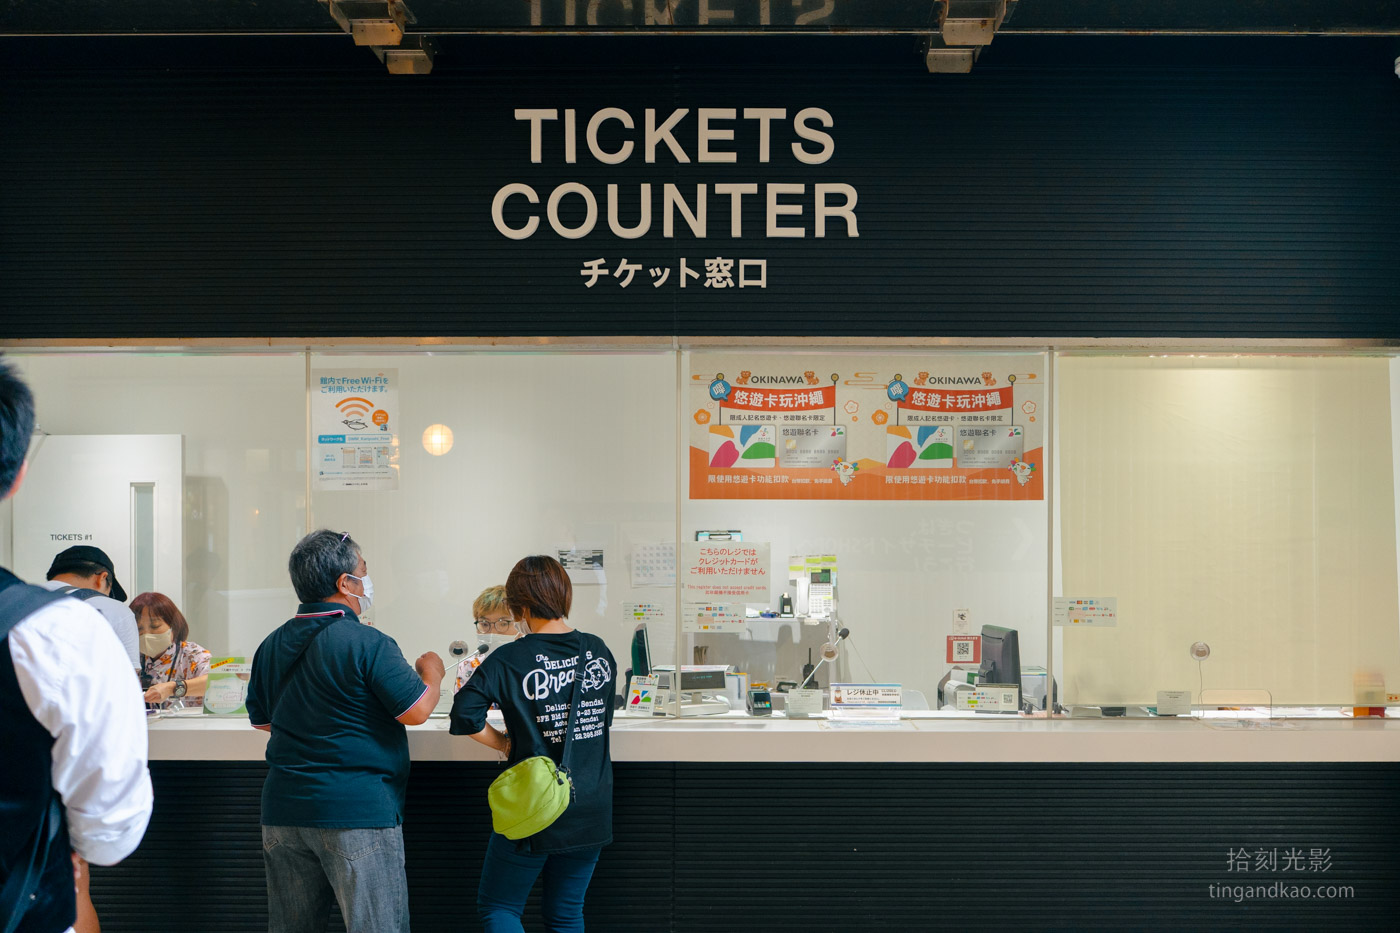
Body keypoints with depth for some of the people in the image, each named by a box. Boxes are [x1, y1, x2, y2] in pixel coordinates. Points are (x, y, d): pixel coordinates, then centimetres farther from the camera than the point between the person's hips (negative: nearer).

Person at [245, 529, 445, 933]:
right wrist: (432, 673, 7)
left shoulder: (271, 646, 8)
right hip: (358, 812, -7)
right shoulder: (368, 644, -14)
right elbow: (416, 711, -12)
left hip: (283, 810, 7)